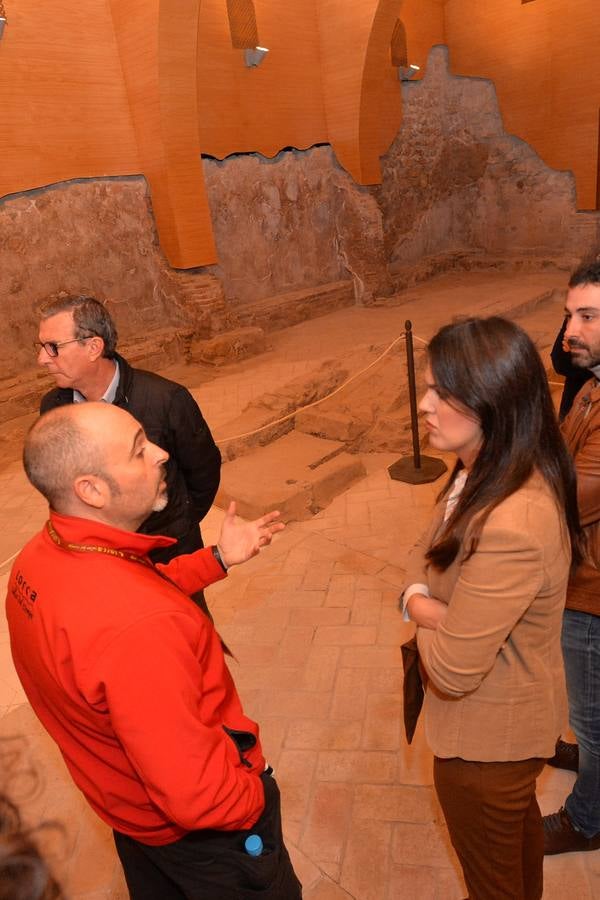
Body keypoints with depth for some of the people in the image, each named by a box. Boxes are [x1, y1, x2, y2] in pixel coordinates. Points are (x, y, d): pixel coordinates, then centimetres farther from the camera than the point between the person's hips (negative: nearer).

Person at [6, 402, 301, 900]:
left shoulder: (37, 556, -14)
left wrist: (218, 558, 0)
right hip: (200, 827, -8)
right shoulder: (137, 626, -44)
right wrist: (256, 795, -17)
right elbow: (197, 796, -37)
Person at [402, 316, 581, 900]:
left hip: (486, 737, -8)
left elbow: (452, 671, -33)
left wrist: (423, 612, -13)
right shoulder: (487, 472, -9)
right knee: (518, 825, 35)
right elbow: (428, 549, 2)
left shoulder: (511, 525, -39)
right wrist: (419, 598, -18)